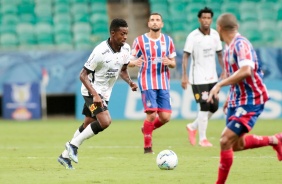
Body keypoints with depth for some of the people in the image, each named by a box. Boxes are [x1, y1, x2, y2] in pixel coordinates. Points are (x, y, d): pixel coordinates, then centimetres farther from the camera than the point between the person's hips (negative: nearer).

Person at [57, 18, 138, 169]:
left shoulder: (126, 49, -4)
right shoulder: (100, 52, -26)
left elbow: (122, 70, 14)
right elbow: (83, 75, -22)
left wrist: (130, 82, -7)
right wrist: (95, 95, -33)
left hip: (105, 93, 8)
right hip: (92, 91, -8)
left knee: (87, 126, 15)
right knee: (105, 121, -25)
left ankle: (65, 155, 29)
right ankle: (74, 145, -9)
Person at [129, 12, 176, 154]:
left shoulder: (168, 41, 9)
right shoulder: (140, 40, 0)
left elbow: (173, 63, 13)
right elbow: (130, 61, 2)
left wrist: (169, 62, -11)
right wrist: (135, 62, -22)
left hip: (163, 84, 4)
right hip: (147, 83, -4)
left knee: (165, 117, -3)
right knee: (151, 114, -14)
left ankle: (147, 129, 27)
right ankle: (147, 146, 1)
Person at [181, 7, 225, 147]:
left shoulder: (215, 34, 4)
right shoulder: (193, 36, -12)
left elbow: (219, 54, 14)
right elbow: (185, 56, -13)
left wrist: (224, 70, 4)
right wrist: (184, 76, -19)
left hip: (212, 77, 6)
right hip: (198, 78, -6)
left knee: (214, 107, 7)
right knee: (205, 106, -9)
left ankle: (193, 127, 27)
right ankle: (202, 139, 1)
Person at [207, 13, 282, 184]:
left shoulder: (240, 44, -20)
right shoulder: (229, 47, 9)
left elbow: (246, 71, -35)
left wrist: (220, 85, -31)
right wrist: (230, 98, 21)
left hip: (251, 101, -10)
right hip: (237, 101, 10)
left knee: (226, 141, -14)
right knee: (237, 144, 13)